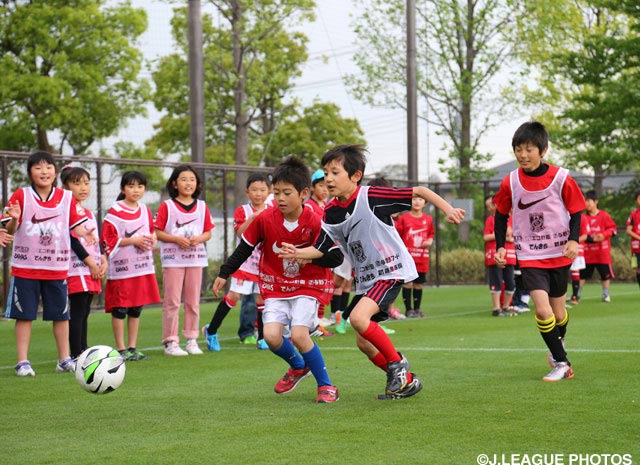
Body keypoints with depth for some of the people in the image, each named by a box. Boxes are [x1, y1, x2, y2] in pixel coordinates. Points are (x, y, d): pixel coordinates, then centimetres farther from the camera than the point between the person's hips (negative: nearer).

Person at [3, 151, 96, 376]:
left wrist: (84, 232, -20)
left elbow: (76, 225, 3)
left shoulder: (67, 198, 3)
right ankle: (22, 361, 8)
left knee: (61, 314, 8)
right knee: (24, 315, 1)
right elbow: (10, 230, -5)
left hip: (57, 267, 2)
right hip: (25, 267, -2)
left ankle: (64, 360, 20)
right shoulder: (21, 195, -3)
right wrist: (14, 220, -27)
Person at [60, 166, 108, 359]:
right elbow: (73, 240, -15)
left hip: (93, 269, 9)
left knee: (84, 313, 10)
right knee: (78, 312, -10)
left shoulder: (89, 212, 19)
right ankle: (76, 356, -11)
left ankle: (83, 353, 13)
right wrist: (91, 263, -14)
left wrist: (103, 261, 5)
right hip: (77, 268, -9)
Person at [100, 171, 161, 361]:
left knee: (136, 309, 10)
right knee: (120, 309, -1)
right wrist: (133, 241, -16)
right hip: (122, 267, -6)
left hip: (142, 266, 6)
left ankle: (132, 348, 18)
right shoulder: (115, 212, -9)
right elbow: (107, 240, -13)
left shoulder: (145, 210, 10)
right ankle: (121, 350, 5)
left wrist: (151, 240, 1)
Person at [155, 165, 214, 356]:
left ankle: (191, 339, 15)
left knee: (193, 301, 8)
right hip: (173, 259, -4)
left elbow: (208, 232, 11)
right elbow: (157, 233, -5)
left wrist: (199, 239, -10)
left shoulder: (202, 207, 9)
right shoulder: (167, 206, -3)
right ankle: (170, 342, 0)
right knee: (172, 301, -3)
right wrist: (176, 239, -17)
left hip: (196, 258, 4)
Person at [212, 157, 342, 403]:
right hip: (276, 287, 3)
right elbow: (244, 248, 5)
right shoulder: (264, 219, -9)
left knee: (299, 334, -21)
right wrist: (224, 274, 9)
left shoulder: (315, 222, -16)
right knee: (271, 335, -14)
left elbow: (336, 257, -13)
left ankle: (325, 385, -1)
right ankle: (298, 366, 20)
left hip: (308, 285, -3)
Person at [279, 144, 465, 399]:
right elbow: (320, 249, 3)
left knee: (358, 317, -27)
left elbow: (419, 191, -14)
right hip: (365, 278, 8)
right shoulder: (330, 212, 0)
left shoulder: (371, 196, -18)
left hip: (391, 270, -8)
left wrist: (448, 209, -21)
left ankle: (397, 362, -6)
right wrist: (297, 252, -16)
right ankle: (406, 380, 24)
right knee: (364, 342, 7)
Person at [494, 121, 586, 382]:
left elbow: (576, 212, -1)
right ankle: (562, 364, -3)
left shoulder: (561, 179, -10)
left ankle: (558, 345, 43)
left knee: (558, 312, 11)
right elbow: (501, 215, 8)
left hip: (559, 255, 0)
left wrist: (573, 240, -15)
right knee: (542, 310, -16)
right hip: (529, 257, 0)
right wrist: (500, 247, 0)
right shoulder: (510, 182, -6)